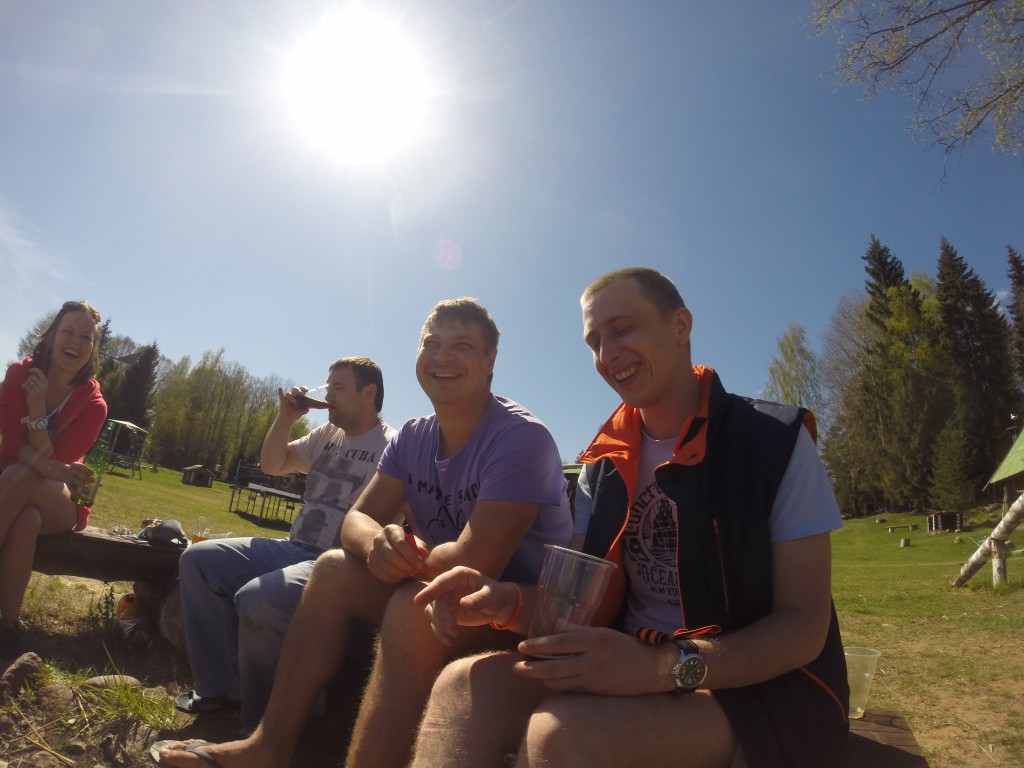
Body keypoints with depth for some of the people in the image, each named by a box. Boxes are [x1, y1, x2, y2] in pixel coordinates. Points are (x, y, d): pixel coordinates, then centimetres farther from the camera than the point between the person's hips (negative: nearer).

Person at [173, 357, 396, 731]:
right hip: (292, 547, 9)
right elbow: (271, 464, 24)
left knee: (256, 600, -33)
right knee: (197, 559, 2)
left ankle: (260, 725, -7)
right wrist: (286, 417, 8)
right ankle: (223, 688, 6)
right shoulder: (328, 435, 15)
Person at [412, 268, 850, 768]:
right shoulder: (604, 462, 6)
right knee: (463, 687, -22)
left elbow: (804, 628, -11)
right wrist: (512, 602, -17)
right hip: (632, 667, 4)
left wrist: (667, 667, -28)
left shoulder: (777, 442, -8)